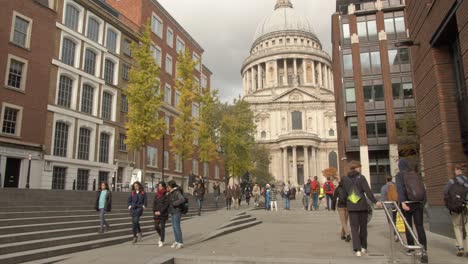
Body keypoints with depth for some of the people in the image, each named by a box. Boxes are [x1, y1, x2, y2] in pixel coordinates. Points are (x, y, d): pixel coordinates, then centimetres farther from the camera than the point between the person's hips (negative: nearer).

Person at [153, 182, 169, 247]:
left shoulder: (166, 195, -7)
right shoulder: (156, 194, 9)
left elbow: (166, 205, -11)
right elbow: (154, 203, 8)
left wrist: (160, 212, -15)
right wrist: (155, 211, -4)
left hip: (163, 214, -4)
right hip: (156, 213, 5)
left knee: (162, 227, -1)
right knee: (156, 227, 4)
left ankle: (162, 241, 11)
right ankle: (161, 236, 32)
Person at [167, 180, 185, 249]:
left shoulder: (177, 192, -15)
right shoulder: (171, 193, 13)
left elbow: (182, 199, -30)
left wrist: (174, 203, -23)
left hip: (177, 212, -9)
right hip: (172, 212, 9)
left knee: (177, 226, -8)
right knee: (174, 227, 11)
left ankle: (181, 243, -1)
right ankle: (177, 241, 20)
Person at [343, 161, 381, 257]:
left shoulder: (345, 179, 3)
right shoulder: (361, 177, -7)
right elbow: (367, 191, -12)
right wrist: (375, 201, -10)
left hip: (351, 206, 2)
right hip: (362, 205, -2)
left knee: (354, 228, 2)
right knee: (363, 227, 14)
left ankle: (357, 249, -7)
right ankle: (363, 247, 25)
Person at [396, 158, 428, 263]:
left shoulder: (399, 175, -1)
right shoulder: (415, 174, 10)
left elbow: (400, 188, -15)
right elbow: (423, 188, 6)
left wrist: (402, 202, -23)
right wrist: (424, 201, 10)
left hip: (407, 203, -2)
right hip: (418, 203, 3)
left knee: (408, 226, 11)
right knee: (420, 227, -1)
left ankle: (411, 248, 19)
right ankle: (424, 250, -13)